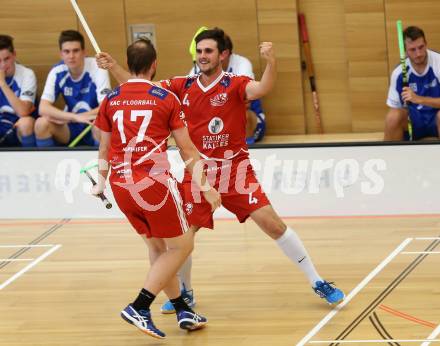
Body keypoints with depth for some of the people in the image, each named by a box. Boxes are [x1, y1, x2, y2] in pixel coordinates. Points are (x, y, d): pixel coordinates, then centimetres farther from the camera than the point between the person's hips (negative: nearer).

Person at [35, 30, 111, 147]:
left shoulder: (97, 68, -16)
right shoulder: (57, 72, -9)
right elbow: (43, 108, -20)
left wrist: (68, 118, -22)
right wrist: (75, 117, -36)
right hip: (70, 128, 3)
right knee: (41, 123, -26)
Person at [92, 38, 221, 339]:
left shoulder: (111, 100, 7)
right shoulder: (166, 99, -2)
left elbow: (105, 148, 17)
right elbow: (188, 150, 0)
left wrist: (101, 182, 32)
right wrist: (206, 186, 7)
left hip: (121, 186, 5)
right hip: (154, 183, -5)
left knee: (157, 248, 19)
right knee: (181, 246, 7)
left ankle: (182, 310, 21)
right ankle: (139, 308, -5)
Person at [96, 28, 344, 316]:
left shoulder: (235, 85, -8)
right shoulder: (183, 87, 3)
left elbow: (262, 88, -28)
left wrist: (271, 62, -47)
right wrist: (114, 67, -6)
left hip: (235, 171, -3)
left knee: (273, 224, -10)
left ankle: (318, 283, 0)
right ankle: (185, 292, 27)